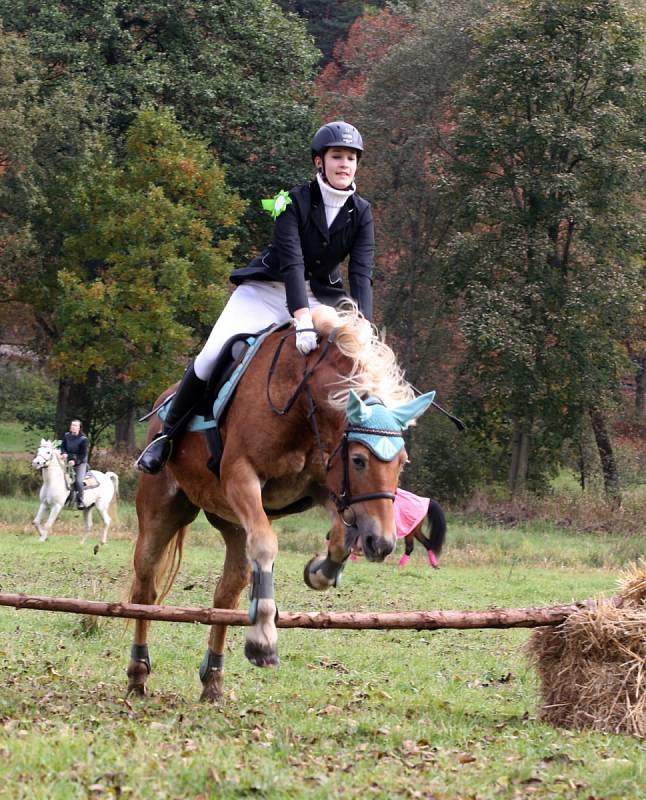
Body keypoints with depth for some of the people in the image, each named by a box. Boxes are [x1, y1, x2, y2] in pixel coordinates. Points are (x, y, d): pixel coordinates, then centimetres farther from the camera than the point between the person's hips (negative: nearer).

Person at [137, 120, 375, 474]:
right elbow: (291, 262, -29)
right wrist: (302, 319, -44)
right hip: (267, 290, -4)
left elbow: (362, 273, -15)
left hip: (320, 298, 4)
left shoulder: (361, 213, -6)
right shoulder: (294, 202, -16)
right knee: (213, 355, -19)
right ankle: (167, 434, -4)